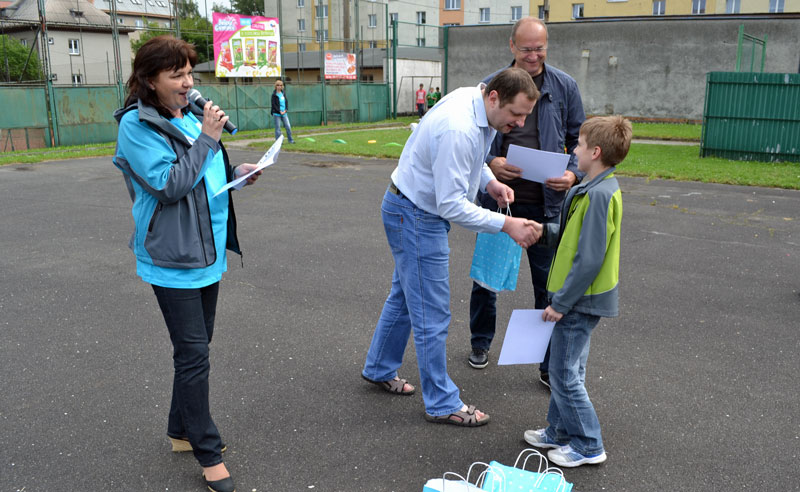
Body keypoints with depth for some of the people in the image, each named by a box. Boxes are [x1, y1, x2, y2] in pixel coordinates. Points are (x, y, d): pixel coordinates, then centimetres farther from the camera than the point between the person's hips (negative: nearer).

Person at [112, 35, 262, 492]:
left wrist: (237, 172, 1)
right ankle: (208, 452, 12)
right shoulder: (137, 125, -14)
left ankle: (184, 431, 34)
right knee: (194, 354, -2)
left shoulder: (189, 116, 9)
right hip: (173, 259, -8)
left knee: (196, 347, 17)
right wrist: (207, 140, -20)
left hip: (207, 251, 8)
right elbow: (168, 186, -21)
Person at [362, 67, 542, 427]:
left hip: (414, 211, 10)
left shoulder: (476, 103, -2)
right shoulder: (458, 129, -33)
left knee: (405, 295, 23)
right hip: (415, 216, -10)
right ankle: (442, 403, 13)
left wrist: (489, 182, -2)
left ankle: (379, 369, 42)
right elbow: (451, 205, -31)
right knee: (432, 313, -1)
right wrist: (506, 224, -32)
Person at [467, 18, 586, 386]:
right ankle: (481, 343, 37)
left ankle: (551, 364, 20)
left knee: (549, 284, 5)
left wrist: (574, 173, -15)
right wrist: (490, 162, -15)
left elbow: (579, 140, 5)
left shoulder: (564, 86, 0)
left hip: (545, 204, 0)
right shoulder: (490, 85, 0)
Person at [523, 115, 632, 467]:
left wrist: (561, 302, -20)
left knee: (564, 374, 1)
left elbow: (589, 259, -25)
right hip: (579, 298, 10)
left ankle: (588, 446, 15)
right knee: (566, 369, 20)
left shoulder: (599, 194, -23)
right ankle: (560, 431, 34)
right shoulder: (598, 188, 8)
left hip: (581, 300, -10)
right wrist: (542, 232, 4)